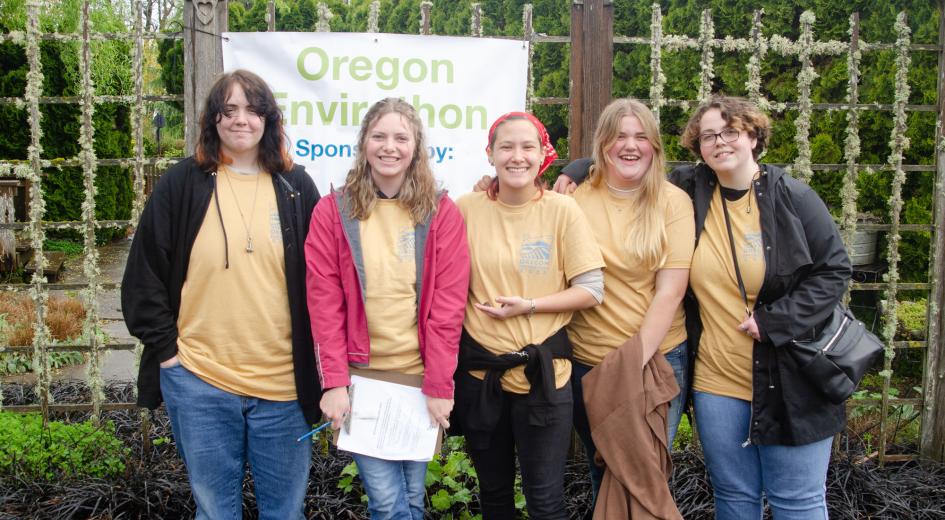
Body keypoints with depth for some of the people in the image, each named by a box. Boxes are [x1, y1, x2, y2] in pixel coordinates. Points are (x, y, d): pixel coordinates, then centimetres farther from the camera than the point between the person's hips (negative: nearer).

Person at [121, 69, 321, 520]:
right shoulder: (182, 185, 1)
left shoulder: (295, 187, 5)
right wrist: (165, 347, -3)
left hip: (284, 383, 1)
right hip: (200, 381, -1)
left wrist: (317, 356, 4)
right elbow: (144, 273, 3)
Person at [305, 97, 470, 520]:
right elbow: (324, 302, -3)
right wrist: (334, 382, -9)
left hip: (421, 379, 1)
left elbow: (448, 303, -4)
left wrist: (438, 386, -9)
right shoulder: (333, 211, 0)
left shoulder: (441, 212, 0)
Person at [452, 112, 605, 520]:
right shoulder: (466, 209, -2)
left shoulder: (562, 210, -6)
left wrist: (529, 306, -16)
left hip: (542, 371, -2)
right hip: (479, 369, 2)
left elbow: (591, 290, -5)